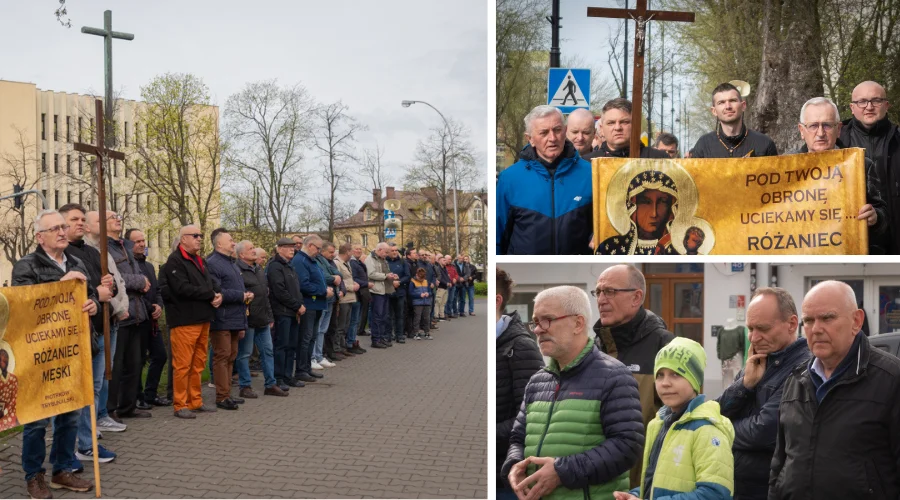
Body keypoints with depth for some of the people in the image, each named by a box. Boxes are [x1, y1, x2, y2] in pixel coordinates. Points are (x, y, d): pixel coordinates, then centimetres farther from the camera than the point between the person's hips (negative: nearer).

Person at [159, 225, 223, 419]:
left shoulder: (200, 261, 21)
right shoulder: (175, 261, -8)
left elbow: (212, 283, 19)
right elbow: (182, 288, -19)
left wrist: (217, 295, -5)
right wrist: (210, 295, -13)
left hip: (202, 319, 9)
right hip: (184, 320, -9)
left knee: (198, 363, 13)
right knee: (182, 364, -6)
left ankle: (195, 401, 21)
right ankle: (180, 405, 1)